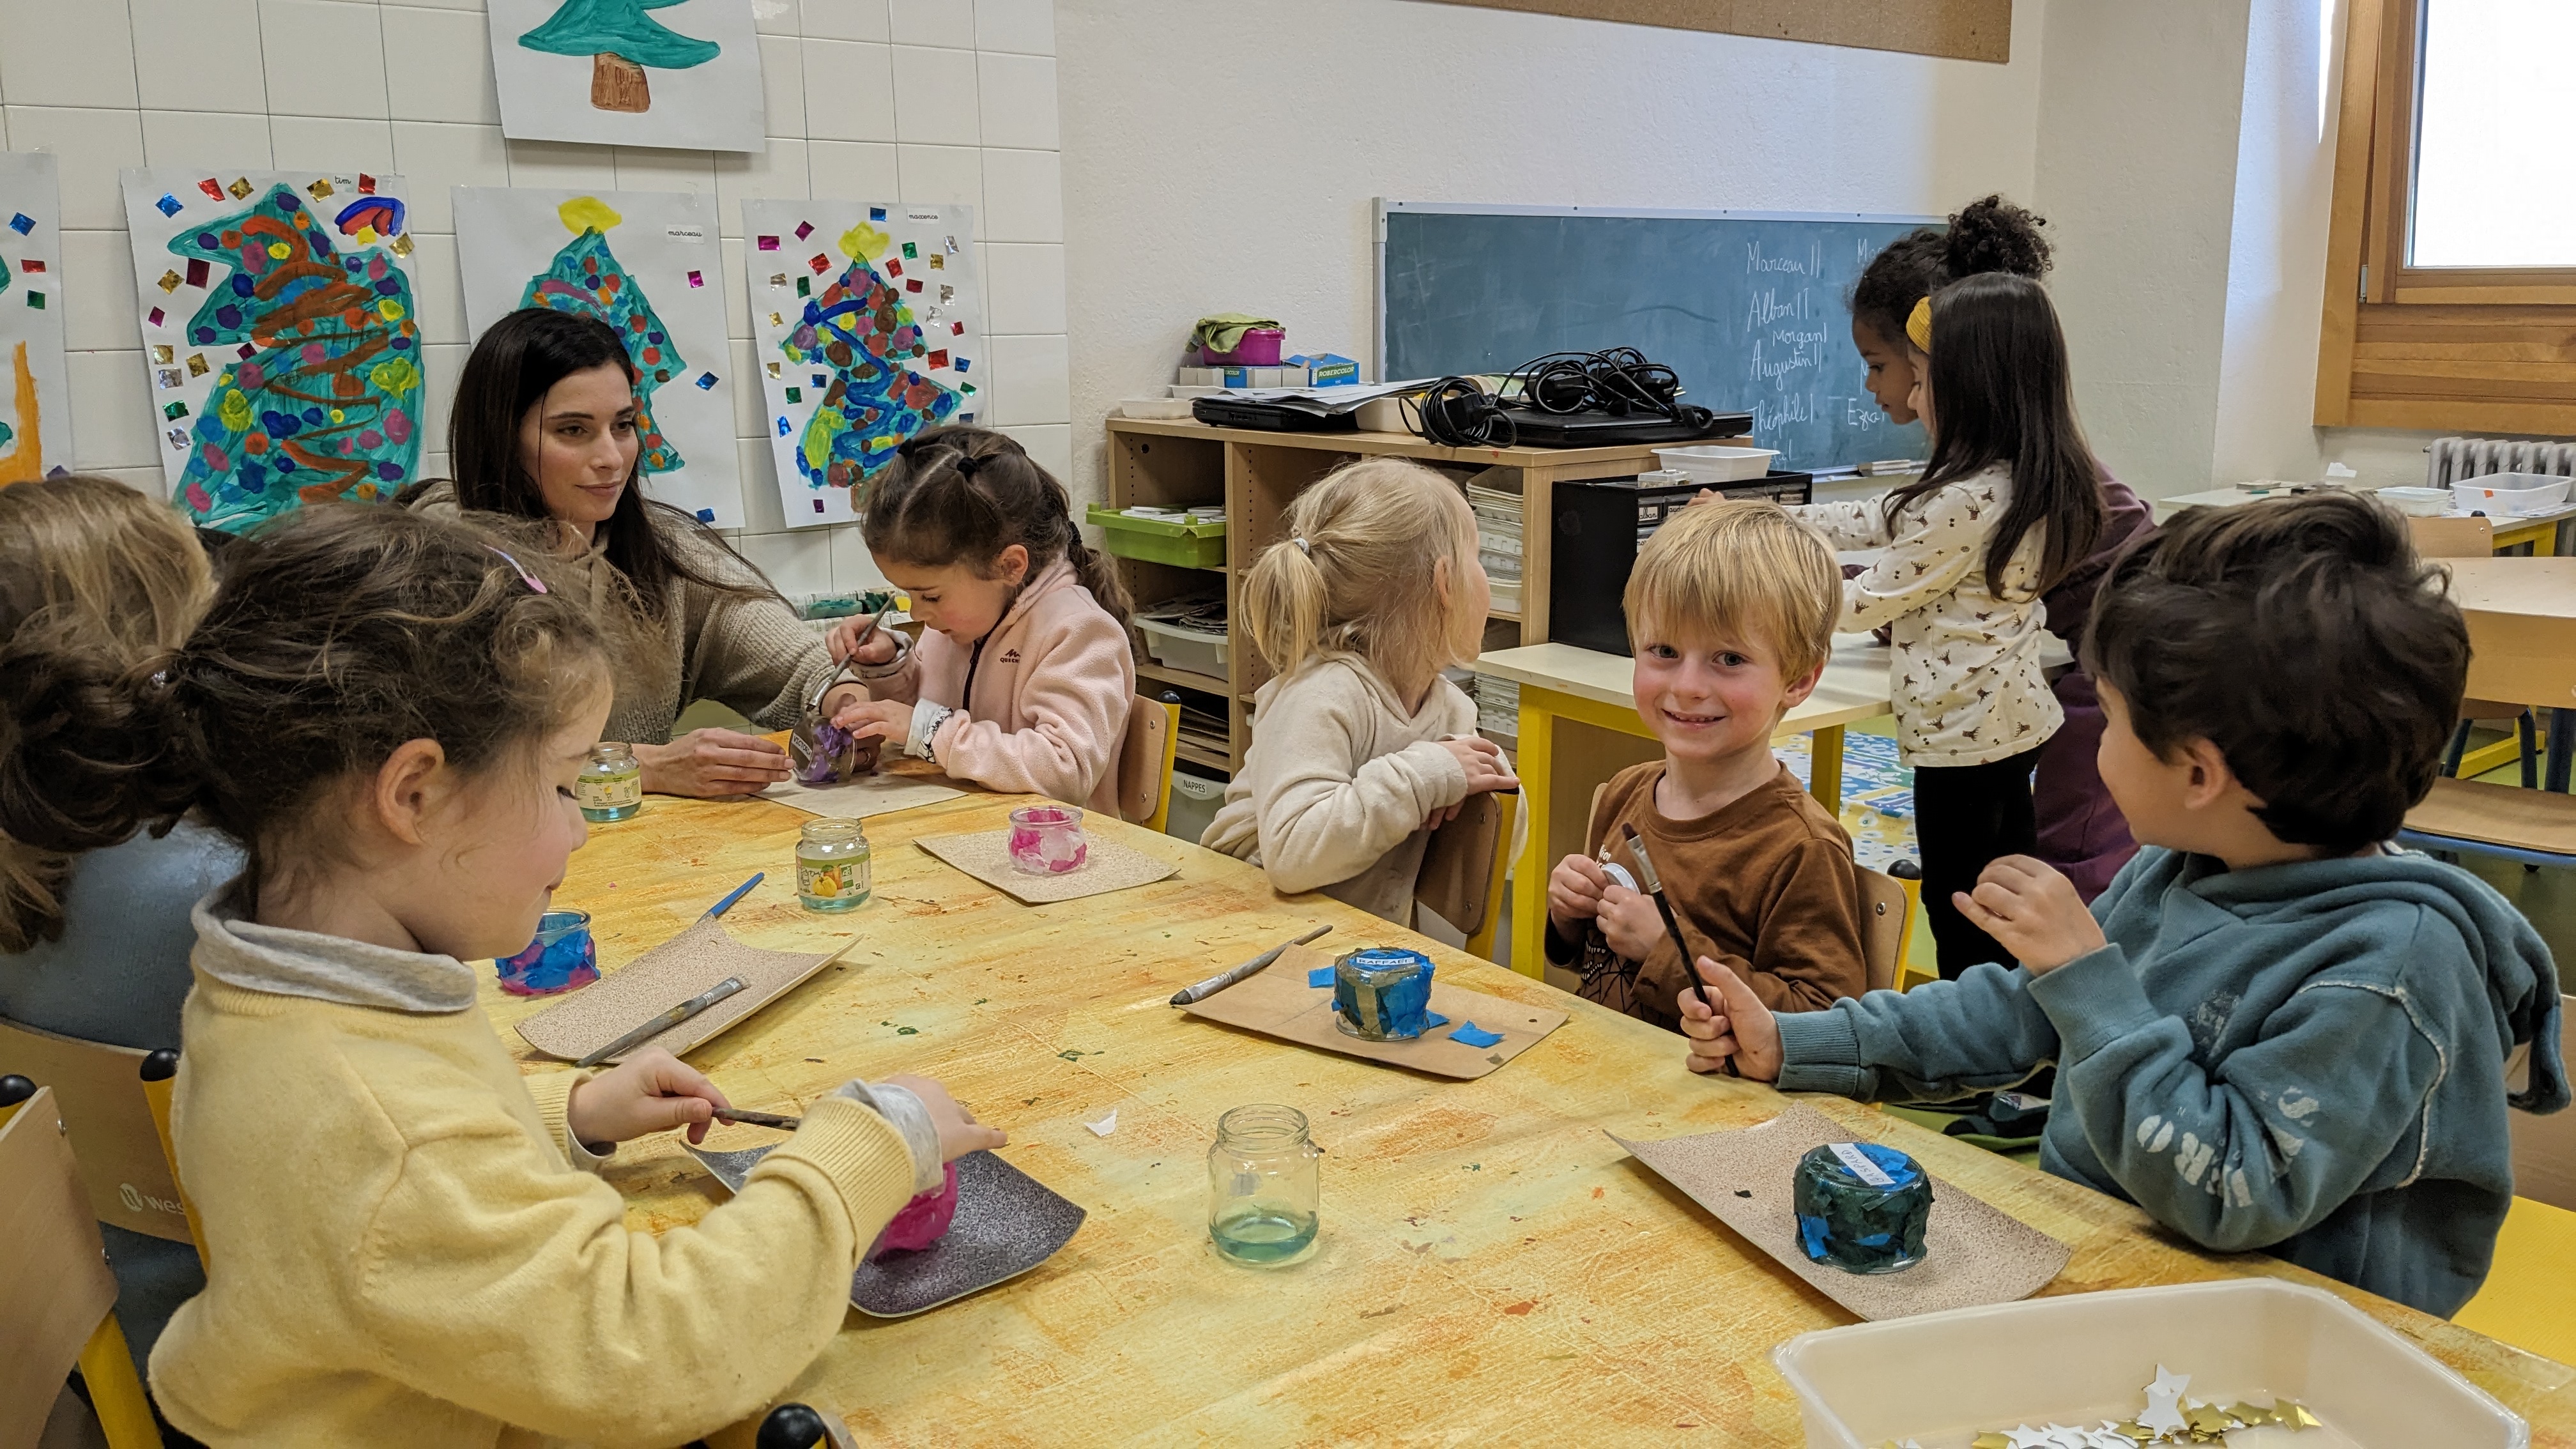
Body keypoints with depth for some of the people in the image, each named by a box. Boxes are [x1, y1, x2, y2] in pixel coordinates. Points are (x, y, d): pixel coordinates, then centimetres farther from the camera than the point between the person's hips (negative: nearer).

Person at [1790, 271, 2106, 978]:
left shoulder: (1968, 500, -25)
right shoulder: (2034, 479, 5)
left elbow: (1866, 603, -15)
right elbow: (1882, 522, 13)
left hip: (1962, 729, -10)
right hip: (2014, 712, 10)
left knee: (1957, 911, 2)